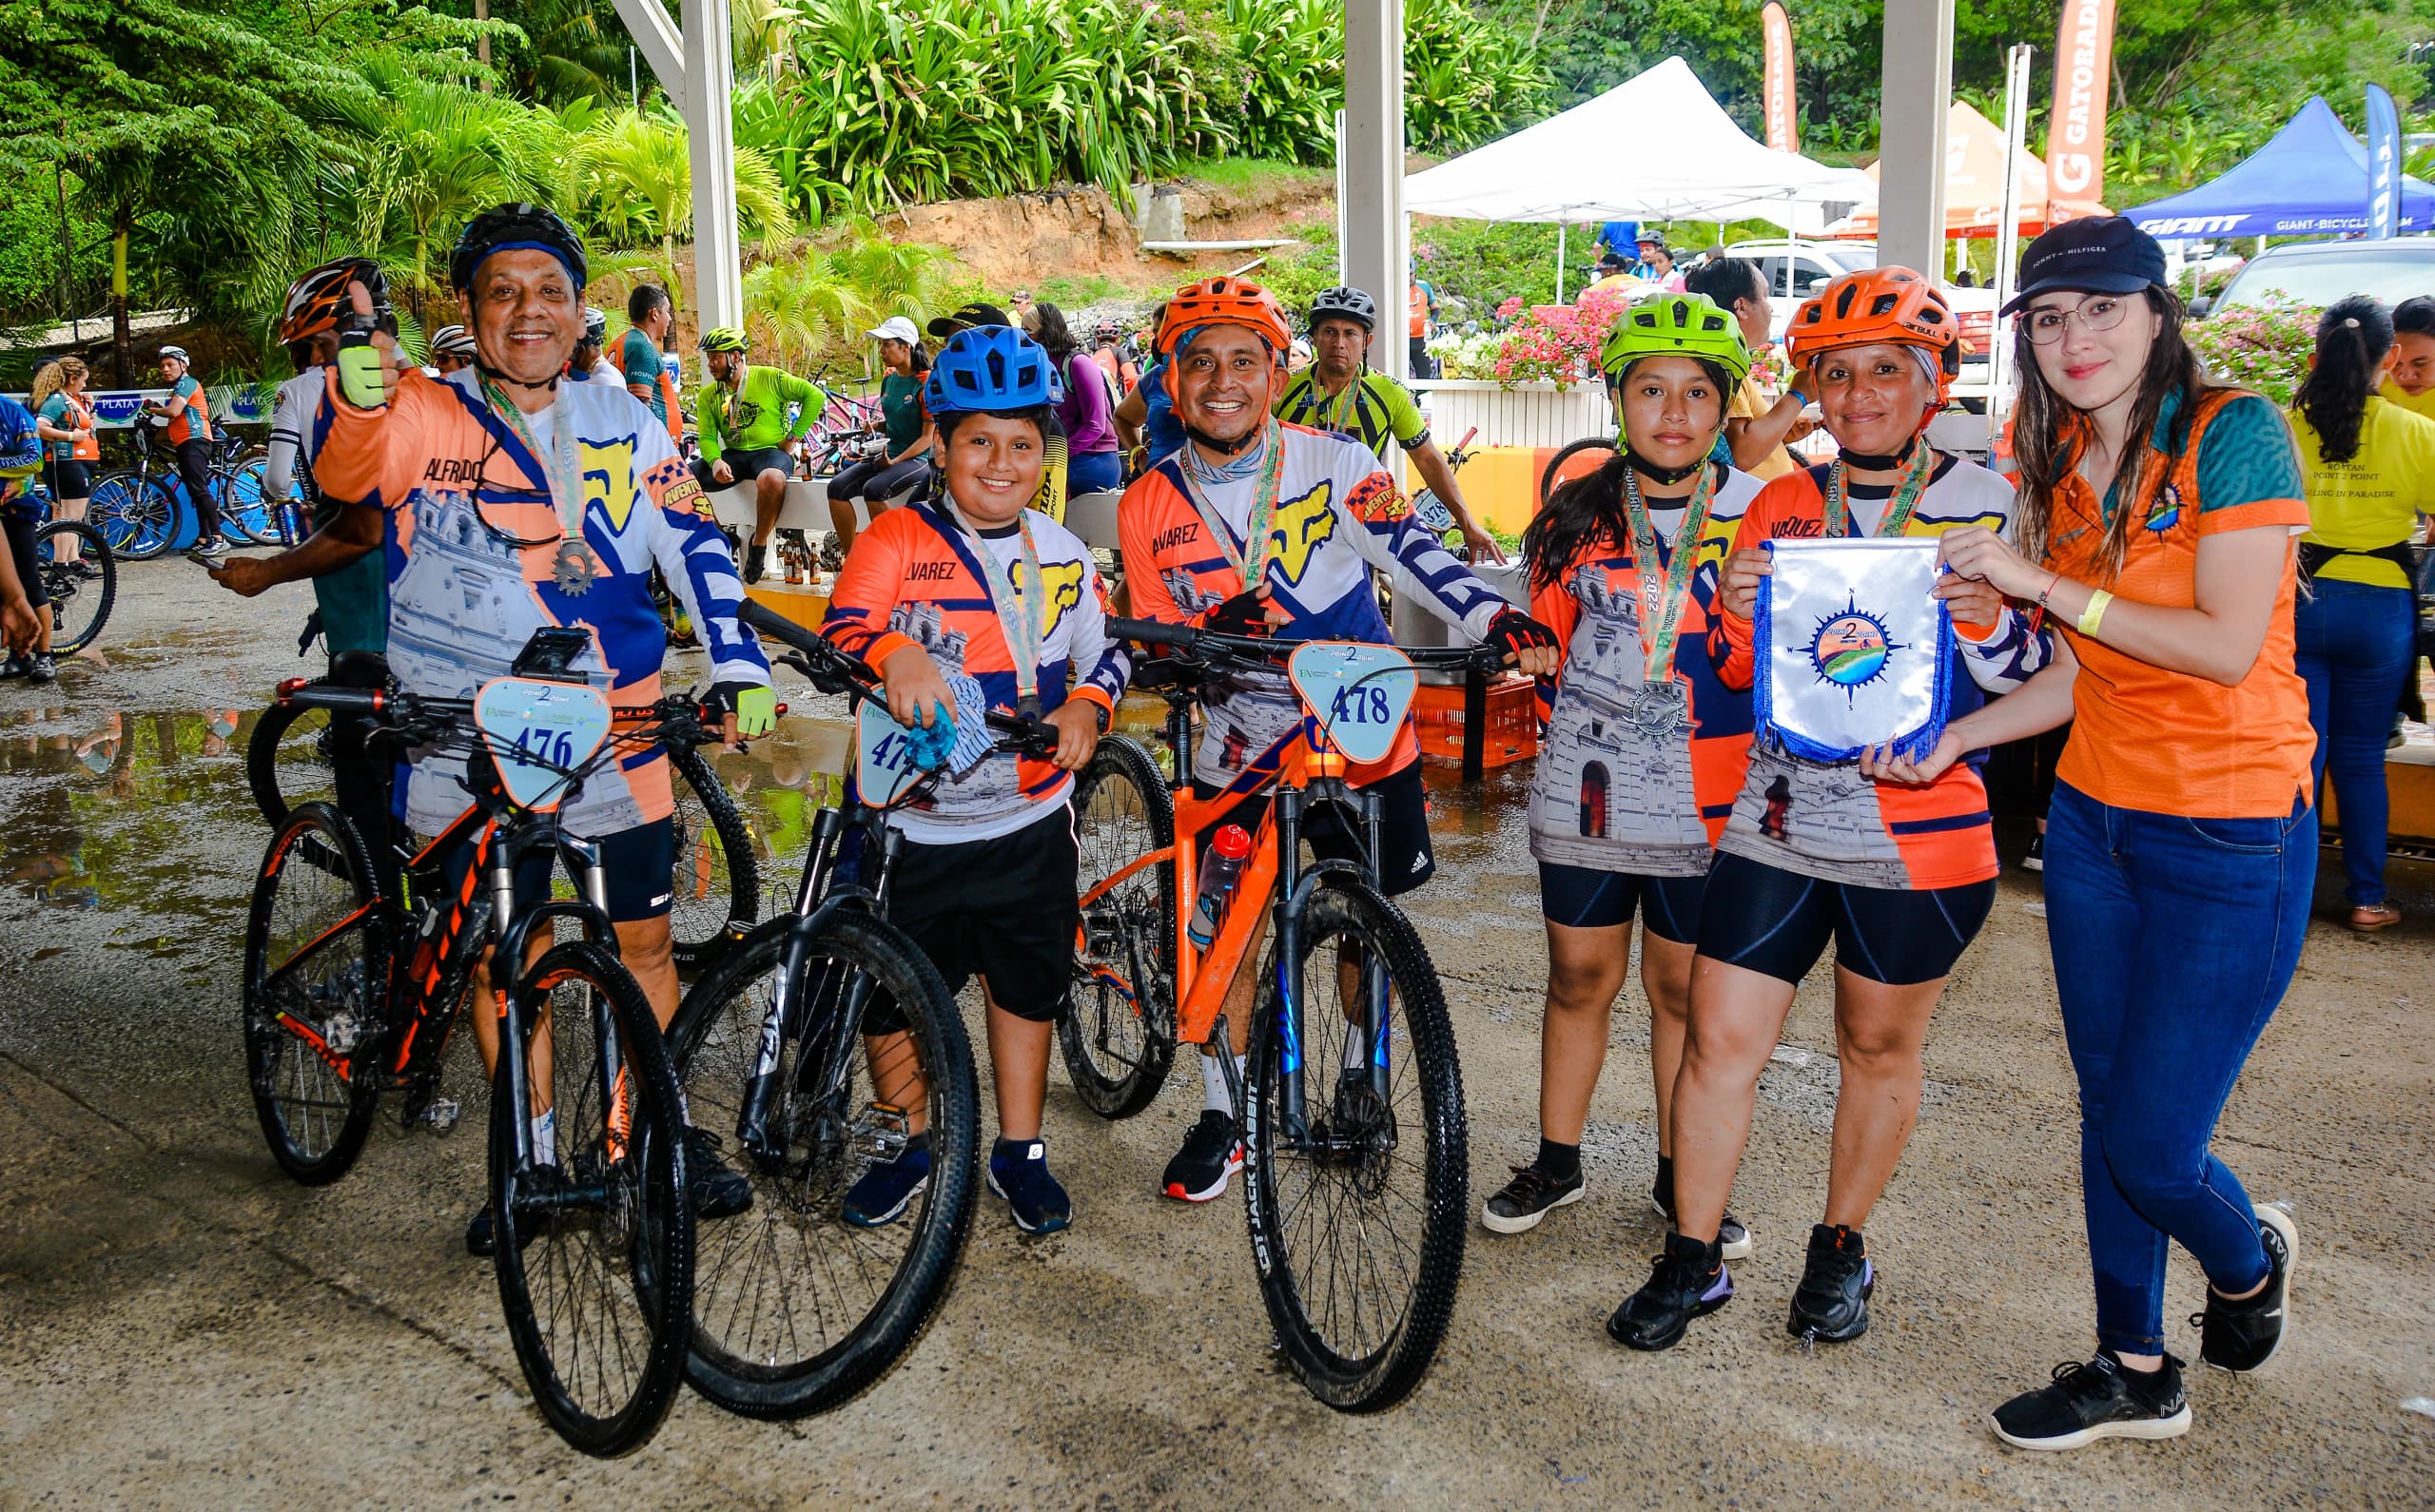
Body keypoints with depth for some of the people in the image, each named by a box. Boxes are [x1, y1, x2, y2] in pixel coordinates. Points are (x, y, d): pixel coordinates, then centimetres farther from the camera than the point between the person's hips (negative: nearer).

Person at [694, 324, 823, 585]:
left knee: (772, 479, -43)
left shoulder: (770, 378, -4)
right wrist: (716, 461, -20)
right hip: (733, 455, 5)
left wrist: (794, 436, -6)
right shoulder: (708, 395, 8)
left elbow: (815, 395, -4)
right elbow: (707, 437, 2)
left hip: (771, 451, -5)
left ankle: (759, 543, -16)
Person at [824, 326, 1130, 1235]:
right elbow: (842, 631, -20)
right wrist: (895, 653, -42)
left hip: (1031, 821, 3)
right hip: (913, 824, -3)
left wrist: (1087, 706, -8)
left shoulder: (1062, 555, 6)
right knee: (893, 993, 8)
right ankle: (907, 1145, 31)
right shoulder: (898, 540, -8)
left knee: (1028, 986, 14)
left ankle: (1019, 1151, 32)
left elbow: (1107, 650, 14)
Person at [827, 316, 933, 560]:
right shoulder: (888, 378, 12)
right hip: (888, 455, 8)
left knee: (873, 488, -33)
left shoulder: (926, 382, -10)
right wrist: (875, 426, 3)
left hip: (918, 458, -8)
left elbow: (928, 437, -12)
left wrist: (895, 461, -21)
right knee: (837, 486, -14)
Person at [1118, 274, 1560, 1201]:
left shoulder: (1336, 464, -10)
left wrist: (1503, 624, -41)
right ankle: (1222, 1115, 21)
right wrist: (1212, 638, -26)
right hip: (1244, 743, 1)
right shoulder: (1148, 507, -5)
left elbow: (1415, 554, -23)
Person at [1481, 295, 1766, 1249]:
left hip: (1700, 800, -1)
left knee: (1683, 991, 9)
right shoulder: (1577, 517, 3)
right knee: (1579, 978, 12)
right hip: (1583, 790, 1)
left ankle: (1682, 1179, 26)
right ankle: (1556, 1163, 28)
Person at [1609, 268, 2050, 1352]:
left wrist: (1983, 617, -22)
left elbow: (2026, 679, -1)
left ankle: (1842, 1248, 32)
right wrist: (1734, 613, -12)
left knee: (1880, 1049, 12)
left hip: (1917, 832, -2)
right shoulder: (1781, 508, 6)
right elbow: (1736, 673, 10)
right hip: (1779, 822, 2)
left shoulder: (1988, 508, 0)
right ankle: (1693, 1261, 15)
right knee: (1720, 1036, 0)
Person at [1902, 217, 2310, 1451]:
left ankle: (2250, 1261, 33)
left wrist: (2044, 585, -19)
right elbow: (2084, 673, 10)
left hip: (2231, 840, -6)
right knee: (2107, 1120, 13)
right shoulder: (2063, 471, 7)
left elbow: (2228, 645, -21)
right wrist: (1952, 737, -2)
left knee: (2151, 1145, -2)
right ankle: (2134, 1372, 29)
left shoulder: (2232, 431, -12)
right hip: (2094, 821, 6)